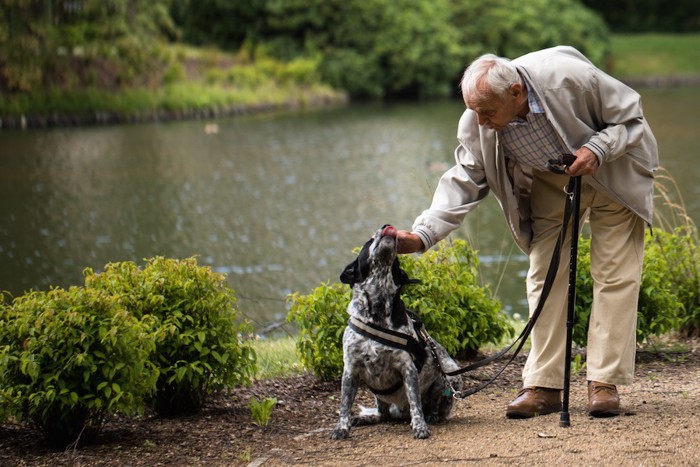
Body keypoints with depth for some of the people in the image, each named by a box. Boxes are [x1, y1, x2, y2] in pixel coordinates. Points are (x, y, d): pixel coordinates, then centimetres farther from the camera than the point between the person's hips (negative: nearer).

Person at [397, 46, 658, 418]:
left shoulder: (570, 77, -37)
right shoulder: (476, 123, -25)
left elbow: (631, 117, -20)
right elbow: (464, 182, -16)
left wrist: (596, 150, -36)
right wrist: (422, 234, -28)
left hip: (612, 174, -3)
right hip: (549, 185, 3)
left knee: (614, 276, -7)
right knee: (544, 277, -2)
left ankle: (604, 382, -2)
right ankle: (543, 386, 2)